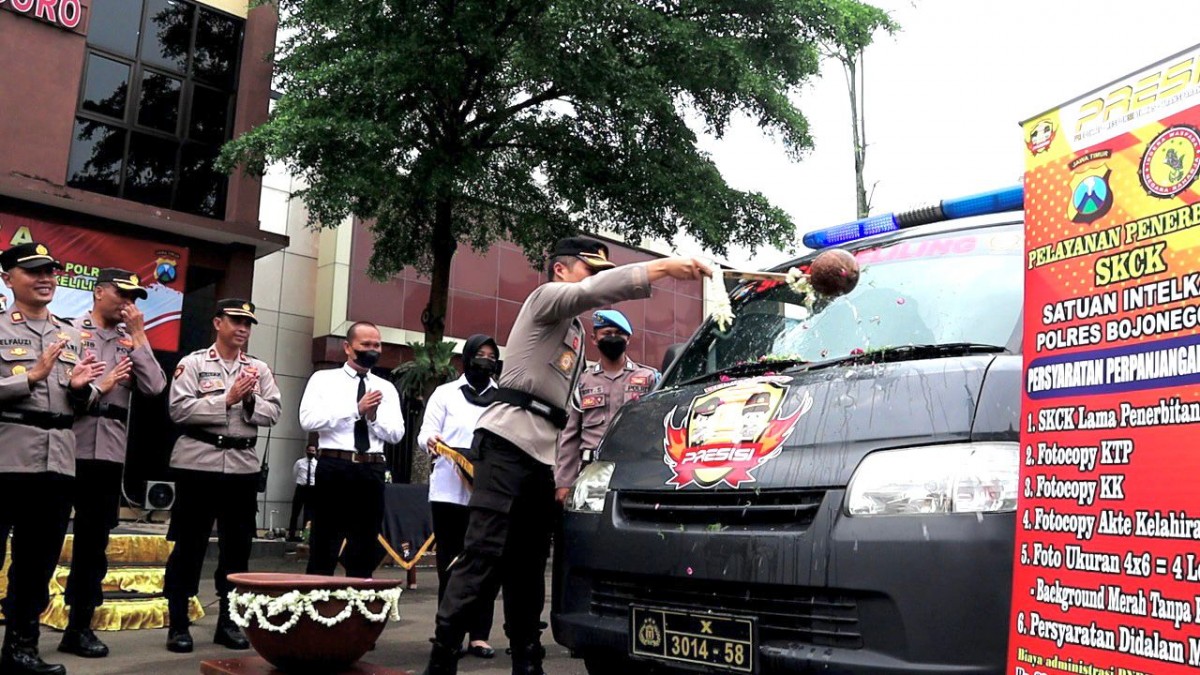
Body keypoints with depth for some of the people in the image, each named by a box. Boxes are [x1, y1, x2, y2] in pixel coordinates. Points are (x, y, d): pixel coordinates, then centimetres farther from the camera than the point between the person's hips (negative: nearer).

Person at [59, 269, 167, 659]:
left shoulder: (131, 341, 13)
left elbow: (154, 388, -2)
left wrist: (138, 336, -1)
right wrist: (99, 386, -8)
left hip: (109, 451, 4)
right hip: (66, 446, -4)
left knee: (94, 540, 8)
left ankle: (80, 626, 17)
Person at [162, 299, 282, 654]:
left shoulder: (260, 369, 11)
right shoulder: (193, 363, 1)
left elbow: (273, 413, 6)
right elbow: (179, 409, -11)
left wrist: (250, 401, -12)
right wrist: (227, 399, -15)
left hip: (243, 466, 4)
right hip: (199, 463, -4)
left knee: (237, 546, 8)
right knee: (189, 545, 2)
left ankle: (229, 622, 18)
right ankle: (178, 624, 11)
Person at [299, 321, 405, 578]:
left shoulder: (386, 388, 13)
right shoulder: (323, 379, 5)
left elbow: (396, 434, 4)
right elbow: (308, 419, -10)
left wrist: (373, 416, -15)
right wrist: (356, 409, -15)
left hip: (371, 472, 3)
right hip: (333, 468, -3)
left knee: (365, 551, 9)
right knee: (323, 548, 2)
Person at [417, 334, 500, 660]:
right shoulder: (445, 393, 13)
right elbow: (425, 433, 6)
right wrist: (431, 440, -17)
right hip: (450, 491, -1)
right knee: (451, 563, 1)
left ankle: (479, 634, 4)